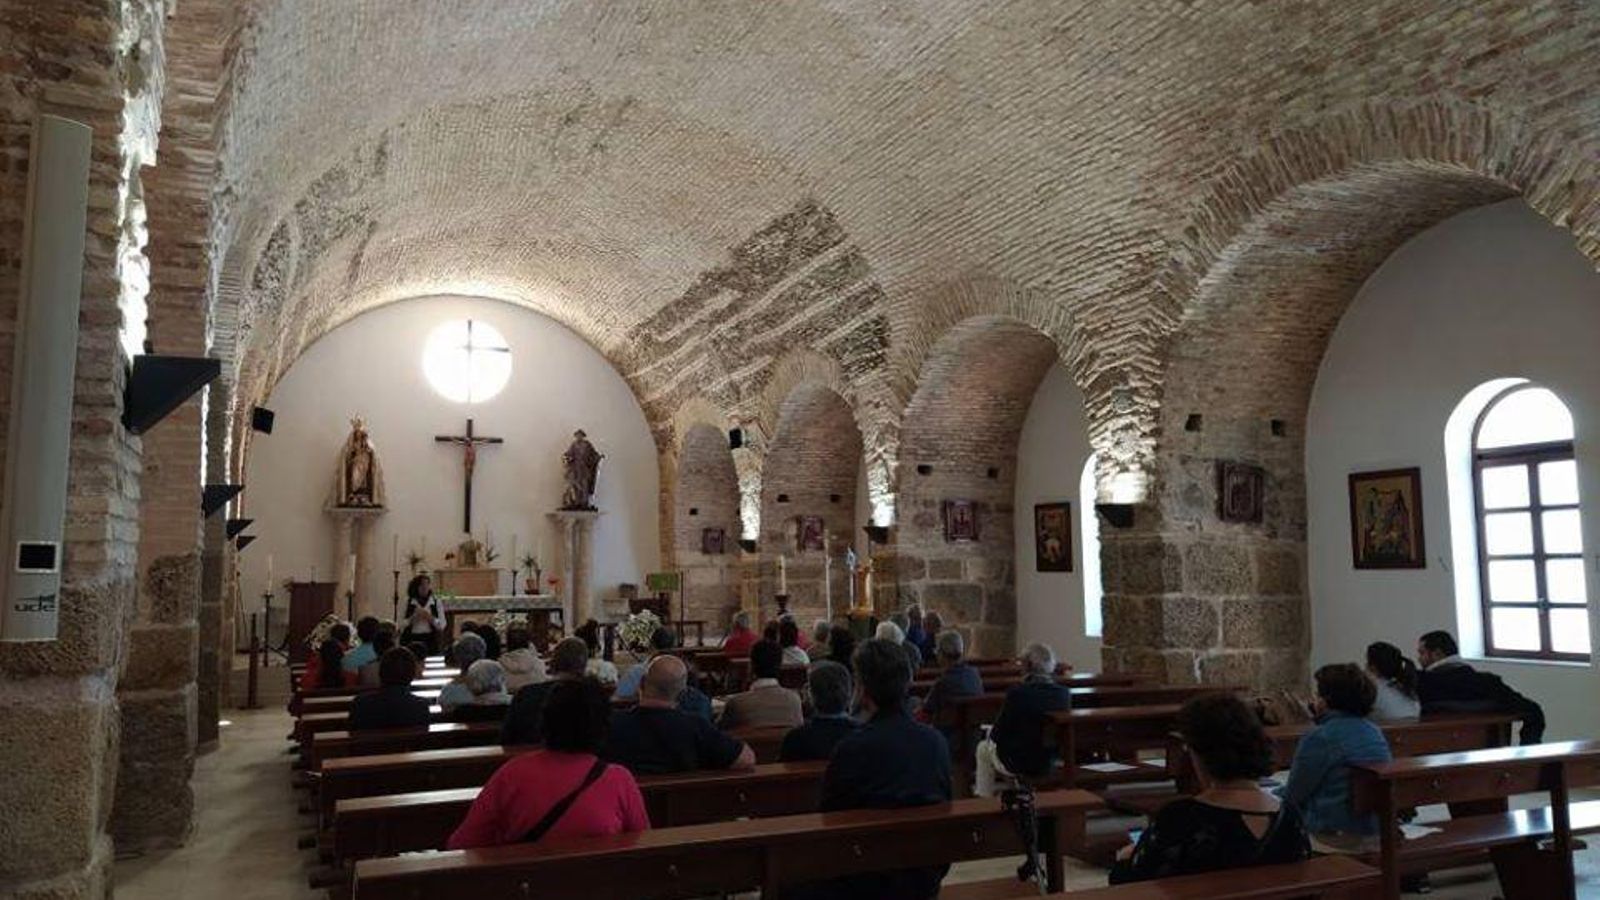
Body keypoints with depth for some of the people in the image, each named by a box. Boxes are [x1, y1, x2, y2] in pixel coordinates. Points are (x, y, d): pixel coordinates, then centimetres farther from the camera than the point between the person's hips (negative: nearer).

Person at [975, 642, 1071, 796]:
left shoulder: (1017, 693, -24)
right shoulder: (1064, 693, -9)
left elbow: (997, 736, -16)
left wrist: (991, 734, 9)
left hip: (1019, 766, -5)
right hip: (1050, 762, 5)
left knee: (983, 747, 25)